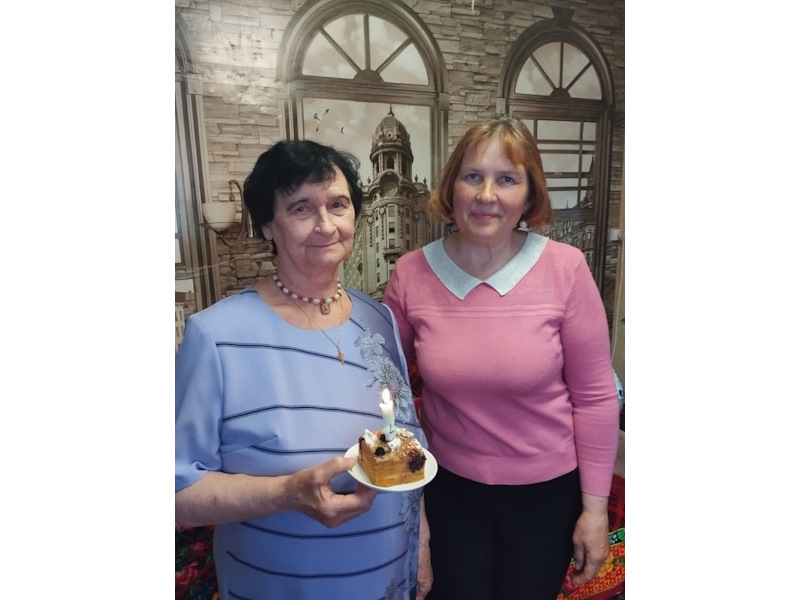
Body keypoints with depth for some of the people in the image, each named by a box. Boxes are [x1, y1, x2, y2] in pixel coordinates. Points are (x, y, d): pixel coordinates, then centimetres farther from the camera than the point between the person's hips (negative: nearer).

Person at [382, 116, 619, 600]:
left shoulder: (565, 269, -17)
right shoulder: (410, 274, -12)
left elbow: (595, 396, -10)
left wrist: (596, 506, -5)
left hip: (547, 492, 0)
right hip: (449, 488, 1)